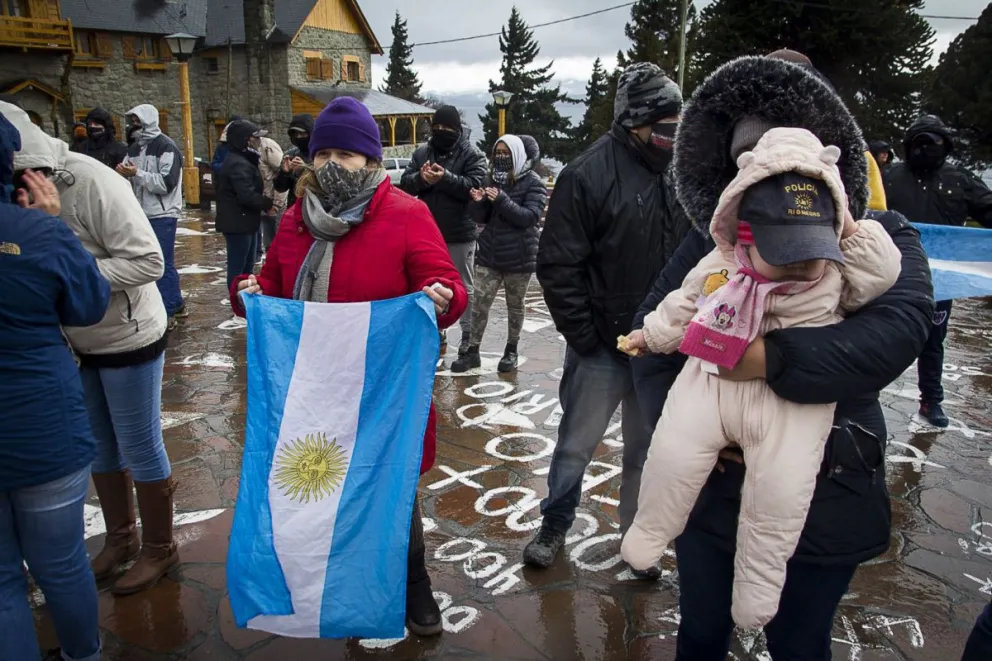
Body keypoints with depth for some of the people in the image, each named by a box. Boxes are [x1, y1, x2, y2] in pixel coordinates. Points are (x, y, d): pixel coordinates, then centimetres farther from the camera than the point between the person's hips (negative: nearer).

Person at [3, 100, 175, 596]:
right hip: (77, 343, 7)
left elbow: (149, 261, -26)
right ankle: (120, 538, 39)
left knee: (139, 448, 7)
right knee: (101, 447, 19)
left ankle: (159, 548, 27)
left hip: (128, 338, -7)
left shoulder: (91, 183, -24)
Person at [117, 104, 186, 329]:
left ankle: (166, 313, 3)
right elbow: (131, 181, 17)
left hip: (162, 215, -8)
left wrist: (137, 173, -17)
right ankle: (176, 305, 24)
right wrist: (123, 173, -5)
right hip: (142, 214, 8)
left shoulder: (166, 147, -9)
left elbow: (166, 183, -18)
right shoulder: (134, 148, 15)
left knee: (163, 263, -4)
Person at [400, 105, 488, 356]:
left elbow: (475, 186, -19)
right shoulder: (421, 153, 6)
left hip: (460, 234, -5)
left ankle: (469, 335, 18)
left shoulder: (472, 155, -7)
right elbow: (405, 183, 0)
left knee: (464, 287, 7)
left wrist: (445, 178, -29)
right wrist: (421, 178, -21)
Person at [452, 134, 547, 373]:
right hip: (489, 254, 4)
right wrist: (481, 202, -9)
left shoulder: (532, 182, -5)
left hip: (519, 257, -4)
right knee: (480, 304, -1)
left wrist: (501, 199, -25)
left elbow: (530, 217, -17)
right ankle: (472, 351, 6)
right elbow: (485, 218, 13)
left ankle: (511, 351, 24)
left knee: (515, 306, 10)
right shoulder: (493, 179, 10)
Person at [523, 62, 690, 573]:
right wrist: (583, 335, -14)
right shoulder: (588, 175, -14)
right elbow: (558, 266, -14)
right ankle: (555, 525, 34)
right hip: (603, 347, -4)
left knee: (647, 449, 17)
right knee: (576, 444, 12)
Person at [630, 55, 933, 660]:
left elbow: (900, 327, -24)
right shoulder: (712, 238, 1)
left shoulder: (882, 237, -5)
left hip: (825, 499, -1)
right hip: (711, 486, 2)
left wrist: (776, 358, -33)